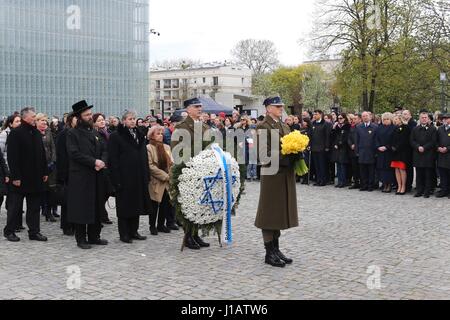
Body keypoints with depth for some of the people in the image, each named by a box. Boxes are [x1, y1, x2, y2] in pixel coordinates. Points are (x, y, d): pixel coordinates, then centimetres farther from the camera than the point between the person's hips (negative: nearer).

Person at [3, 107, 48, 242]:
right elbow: (12, 157, -15)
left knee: (34, 206, 10)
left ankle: (34, 231, 17)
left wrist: (45, 172, 11)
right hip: (21, 177, -6)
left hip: (35, 177, 6)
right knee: (15, 206, 5)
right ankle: (9, 231, 17)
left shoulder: (37, 133, 11)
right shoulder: (15, 133, -10)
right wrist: (15, 176, -18)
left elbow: (42, 154, 16)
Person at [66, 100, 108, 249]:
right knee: (81, 208, -2)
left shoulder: (94, 132, 16)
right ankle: (81, 238, 6)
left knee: (96, 207, 9)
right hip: (80, 177, -6)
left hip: (95, 176, 6)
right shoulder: (72, 133, -5)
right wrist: (94, 162, -17)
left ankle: (94, 236, 19)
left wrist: (102, 162, -6)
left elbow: (103, 150, 15)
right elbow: (74, 153, -15)